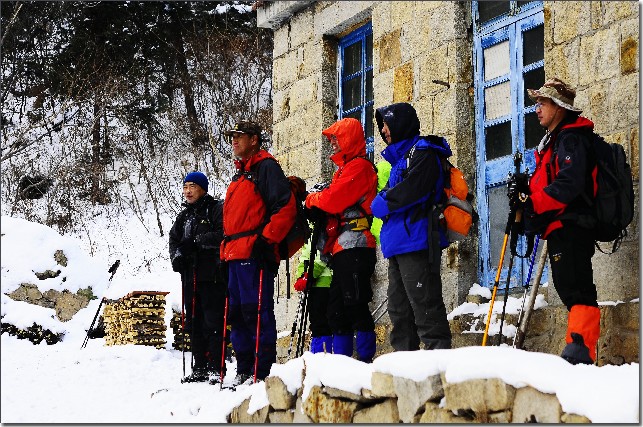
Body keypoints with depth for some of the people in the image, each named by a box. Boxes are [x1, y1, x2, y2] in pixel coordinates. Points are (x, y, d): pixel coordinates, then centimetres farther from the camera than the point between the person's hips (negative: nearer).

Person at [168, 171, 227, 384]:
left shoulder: (217, 209, -1)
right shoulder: (184, 215, 22)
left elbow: (223, 235, -15)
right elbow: (174, 238, 20)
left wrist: (196, 241, -17)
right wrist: (176, 254, -1)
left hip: (212, 276, -7)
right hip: (190, 276, 7)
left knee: (213, 323, -10)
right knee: (194, 323, 8)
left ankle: (216, 368, -9)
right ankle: (200, 369, 13)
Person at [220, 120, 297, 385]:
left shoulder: (265, 167, -4)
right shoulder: (240, 174, 24)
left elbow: (286, 207, -14)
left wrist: (267, 239, -18)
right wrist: (226, 248, 21)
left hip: (255, 254, -10)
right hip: (235, 254, 10)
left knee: (257, 312, -10)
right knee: (237, 313, 10)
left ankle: (262, 371, -8)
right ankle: (244, 370, 16)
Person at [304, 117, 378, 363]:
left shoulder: (359, 167, -6)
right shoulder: (344, 168, 26)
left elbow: (335, 200, -15)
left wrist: (312, 200, 2)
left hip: (354, 247, -11)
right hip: (341, 249, 11)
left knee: (355, 304, -12)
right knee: (336, 307, 10)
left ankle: (365, 359, -12)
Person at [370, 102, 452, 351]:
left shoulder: (422, 152, -6)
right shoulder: (400, 156, 24)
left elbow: (410, 190, -19)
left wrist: (382, 203, -6)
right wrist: (382, 202, 3)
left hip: (416, 240, -10)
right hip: (397, 245, 10)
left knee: (424, 304, -12)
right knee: (399, 308, 12)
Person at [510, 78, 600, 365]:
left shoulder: (572, 138, -10)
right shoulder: (553, 139, 23)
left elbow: (569, 184, -23)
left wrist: (532, 203, -23)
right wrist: (526, 188, 7)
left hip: (571, 225, -11)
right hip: (559, 227, 11)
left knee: (576, 288, -14)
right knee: (567, 287, 11)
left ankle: (580, 350, -18)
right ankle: (579, 351, 16)